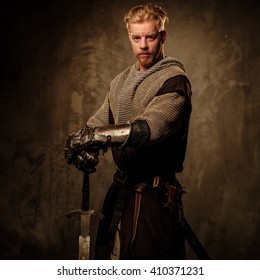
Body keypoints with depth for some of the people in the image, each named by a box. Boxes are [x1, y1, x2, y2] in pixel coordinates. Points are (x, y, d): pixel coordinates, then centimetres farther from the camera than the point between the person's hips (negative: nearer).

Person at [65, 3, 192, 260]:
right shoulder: (121, 81, 14)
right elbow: (97, 123, 8)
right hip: (120, 190, 7)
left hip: (154, 194, -7)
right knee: (106, 256, 18)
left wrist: (96, 134, -31)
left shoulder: (174, 79, -11)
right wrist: (83, 146, -14)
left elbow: (148, 128, -27)